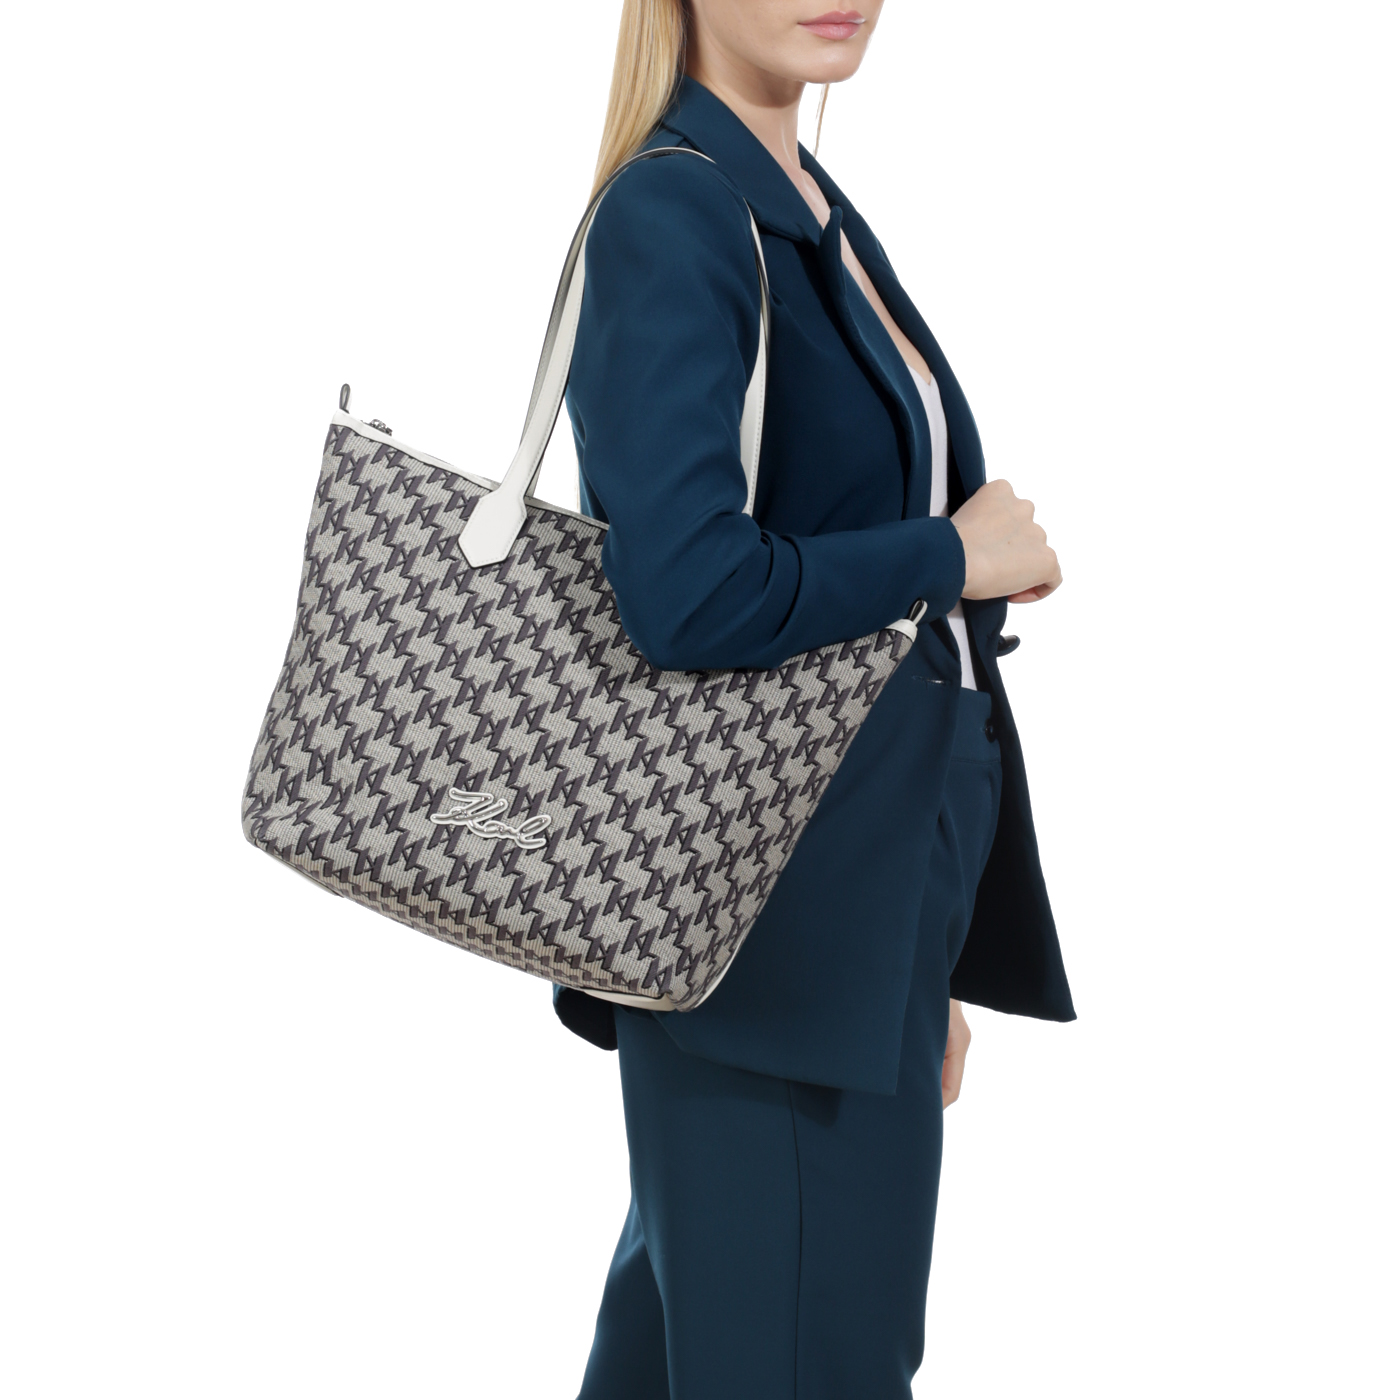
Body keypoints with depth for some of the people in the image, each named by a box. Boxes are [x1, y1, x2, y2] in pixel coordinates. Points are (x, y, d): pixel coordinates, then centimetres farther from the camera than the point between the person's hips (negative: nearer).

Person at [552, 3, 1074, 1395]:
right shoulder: (671, 213, -14)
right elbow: (689, 592, -27)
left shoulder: (817, 211, 14)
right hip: (766, 927, -9)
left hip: (877, 907, 9)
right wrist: (957, 556, -11)